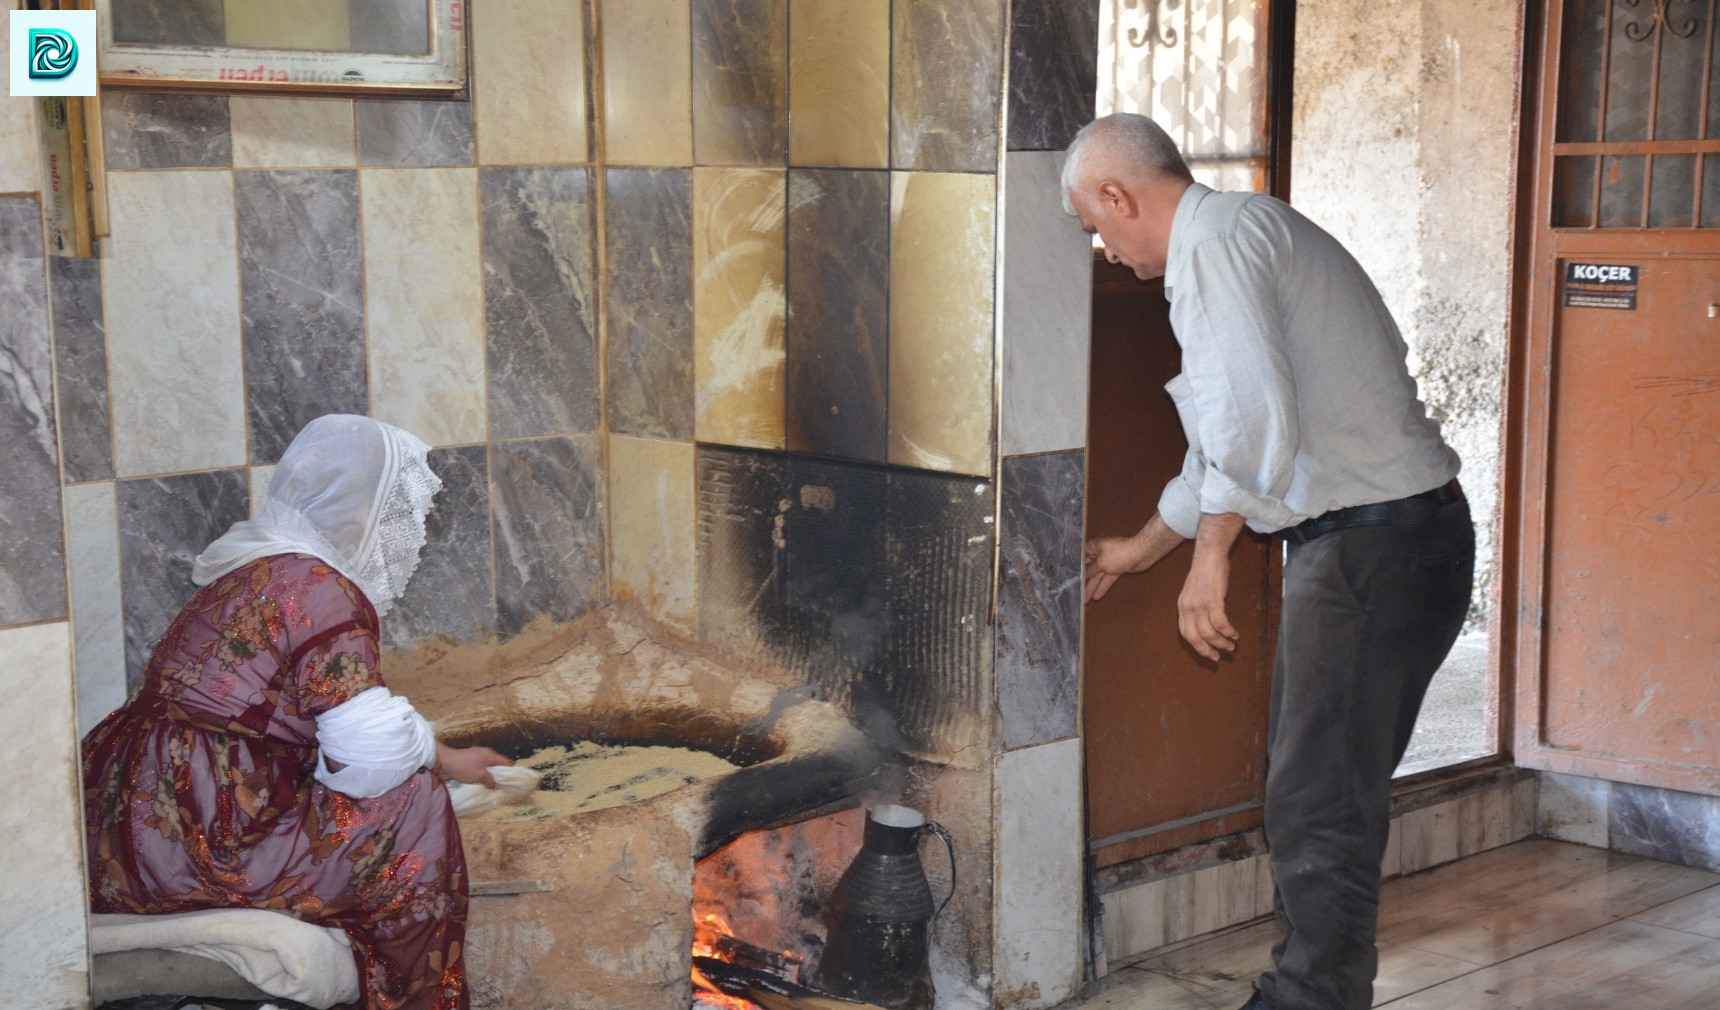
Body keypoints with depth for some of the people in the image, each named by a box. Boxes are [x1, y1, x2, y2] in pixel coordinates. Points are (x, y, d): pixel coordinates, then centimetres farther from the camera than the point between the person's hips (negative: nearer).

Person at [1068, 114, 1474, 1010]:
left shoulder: (1213, 243, -12)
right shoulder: (1253, 231, 21)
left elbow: (1253, 419, -26)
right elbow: (1232, 436, 31)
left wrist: (1209, 556, -16)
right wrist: (1143, 547, 38)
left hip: (1375, 548, -11)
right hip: (1386, 536, 11)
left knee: (1321, 802, -5)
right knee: (1306, 780, 19)